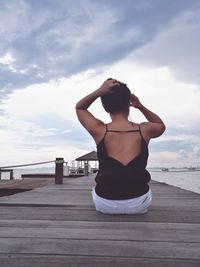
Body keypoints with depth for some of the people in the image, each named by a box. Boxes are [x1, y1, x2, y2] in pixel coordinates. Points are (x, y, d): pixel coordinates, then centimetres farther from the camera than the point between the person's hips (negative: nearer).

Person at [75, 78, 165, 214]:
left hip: (105, 205, 0)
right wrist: (141, 106, 3)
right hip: (138, 205, 1)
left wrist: (99, 91, -9)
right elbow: (161, 125, 16)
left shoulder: (99, 131, -13)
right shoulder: (144, 130, -10)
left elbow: (79, 107, 7)